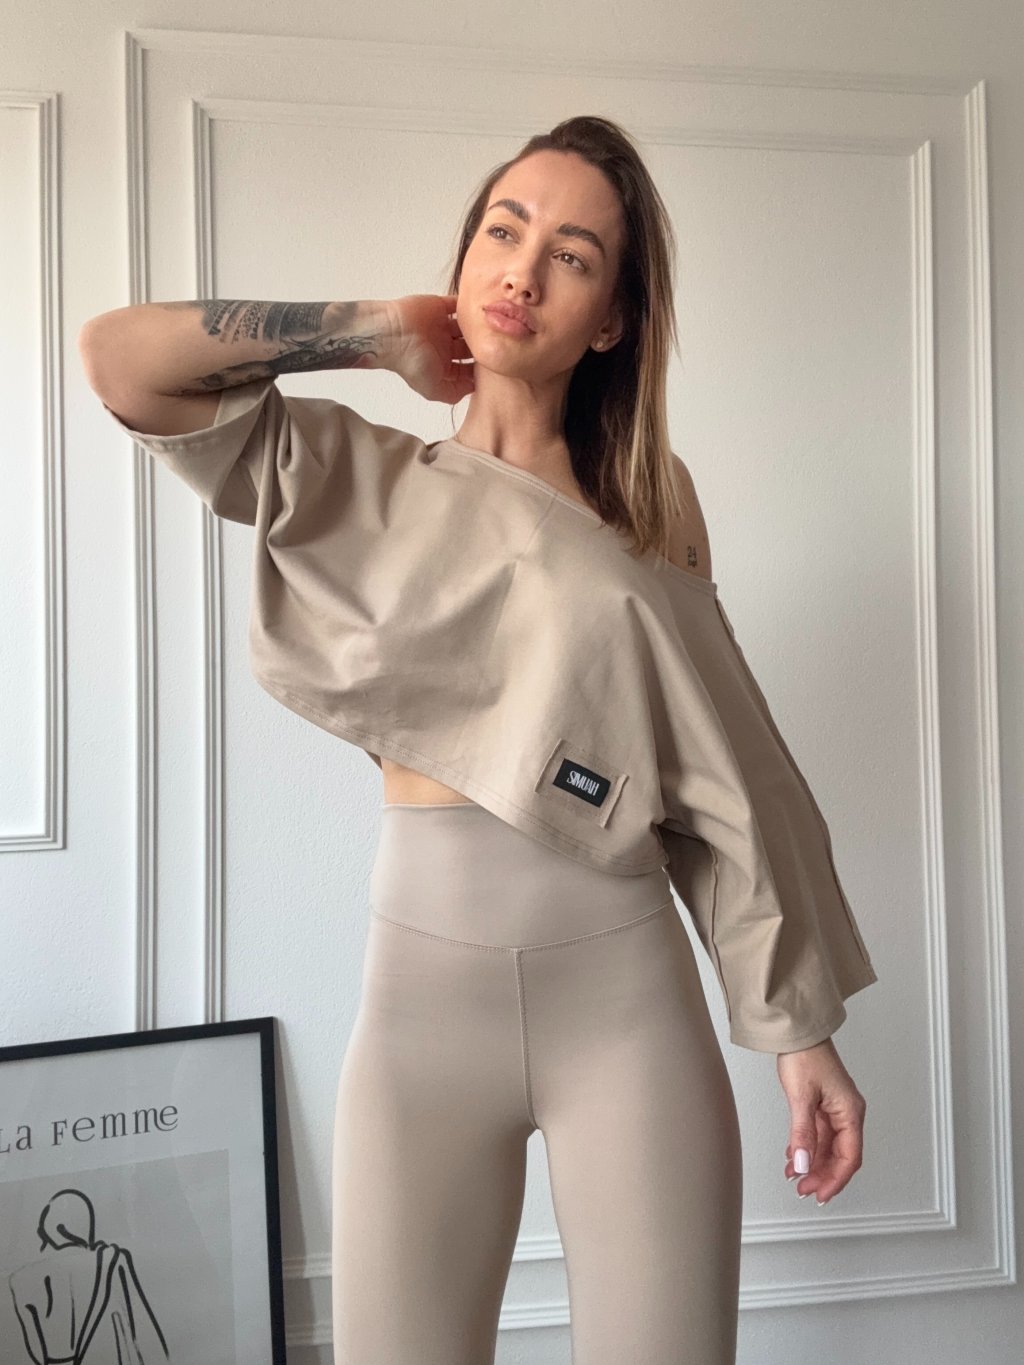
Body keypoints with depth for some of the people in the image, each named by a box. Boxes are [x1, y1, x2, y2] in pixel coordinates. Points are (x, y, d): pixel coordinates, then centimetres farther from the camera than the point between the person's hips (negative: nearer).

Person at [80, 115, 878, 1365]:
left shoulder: (649, 508, 6)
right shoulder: (358, 480, 5)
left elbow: (724, 775, 4)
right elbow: (120, 359, -9)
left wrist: (801, 1030, 3)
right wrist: (379, 331, -1)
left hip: (628, 989, 1)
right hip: (421, 984, 0)